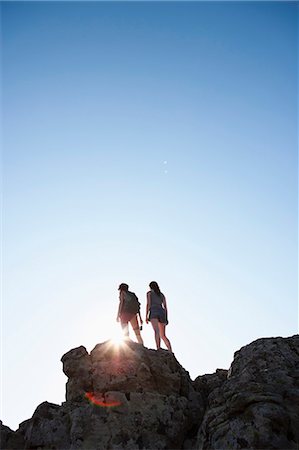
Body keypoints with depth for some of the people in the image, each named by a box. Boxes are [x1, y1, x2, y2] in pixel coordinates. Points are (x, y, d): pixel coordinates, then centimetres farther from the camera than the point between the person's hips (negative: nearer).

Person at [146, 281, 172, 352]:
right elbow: (165, 307, 19)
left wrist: (146, 316, -3)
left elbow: (148, 304, 0)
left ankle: (158, 349, -37)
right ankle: (170, 351, -11)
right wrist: (166, 318, 20)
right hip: (162, 313, 4)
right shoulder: (162, 295, 25)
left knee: (157, 331, -21)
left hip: (154, 312, -4)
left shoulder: (149, 293, 12)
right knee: (163, 335, 5)